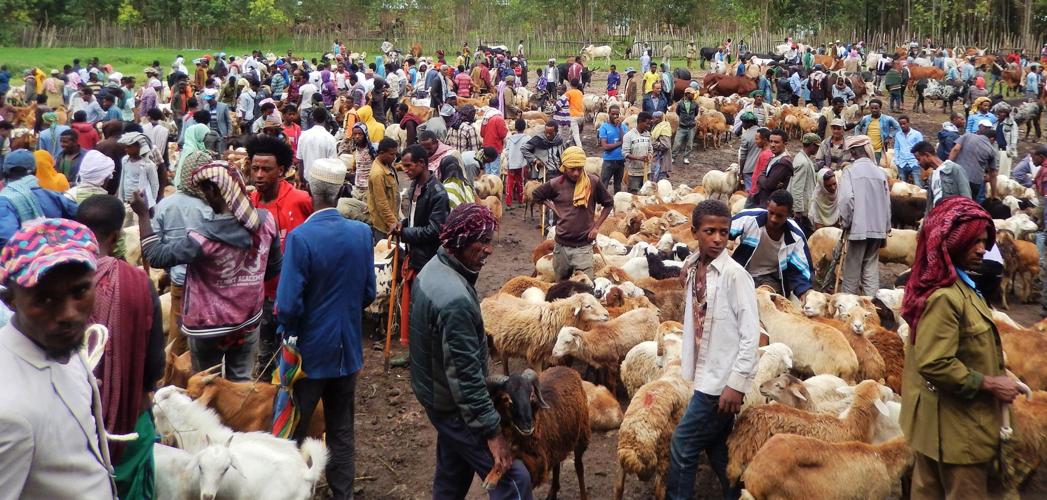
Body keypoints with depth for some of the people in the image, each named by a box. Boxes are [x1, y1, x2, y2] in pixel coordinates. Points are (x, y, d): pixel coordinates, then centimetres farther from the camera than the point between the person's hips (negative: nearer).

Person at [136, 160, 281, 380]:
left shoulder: (206, 237, -28)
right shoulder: (266, 220, -13)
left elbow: (156, 255, -16)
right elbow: (274, 267, 2)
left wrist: (143, 214, -9)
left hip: (210, 327, -4)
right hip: (250, 320, 4)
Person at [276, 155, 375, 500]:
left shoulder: (301, 237, -22)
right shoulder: (362, 233, -7)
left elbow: (288, 305, -21)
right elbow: (369, 293, 3)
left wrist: (289, 331, -1)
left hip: (311, 349, -4)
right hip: (348, 346, 4)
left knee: (293, 430, 11)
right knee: (342, 429, 15)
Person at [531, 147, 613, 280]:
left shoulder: (593, 182, -7)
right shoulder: (556, 184, -5)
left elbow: (608, 203, 6)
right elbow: (536, 195, 13)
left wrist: (596, 226, 0)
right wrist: (552, 208, 2)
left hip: (583, 246, -2)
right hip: (561, 245, 2)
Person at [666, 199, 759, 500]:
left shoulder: (734, 274, -17)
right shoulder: (692, 267, 4)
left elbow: (751, 334, -17)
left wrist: (737, 384, -18)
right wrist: (687, 361, 12)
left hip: (722, 381, -7)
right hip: (705, 376, 7)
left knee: (682, 445, -2)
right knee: (716, 447, 16)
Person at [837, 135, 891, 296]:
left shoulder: (850, 171, -7)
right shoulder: (880, 172, 6)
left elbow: (846, 198, -18)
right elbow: (887, 200, 9)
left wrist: (845, 222, -4)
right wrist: (886, 227, 16)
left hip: (858, 228, -4)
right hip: (878, 228, 4)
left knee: (852, 270, 5)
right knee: (872, 268, 9)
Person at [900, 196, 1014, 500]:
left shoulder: (957, 285, 8)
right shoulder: (944, 297, -25)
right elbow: (935, 365, -30)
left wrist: (995, 375, 8)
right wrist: (990, 385, -21)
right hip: (956, 423, -10)